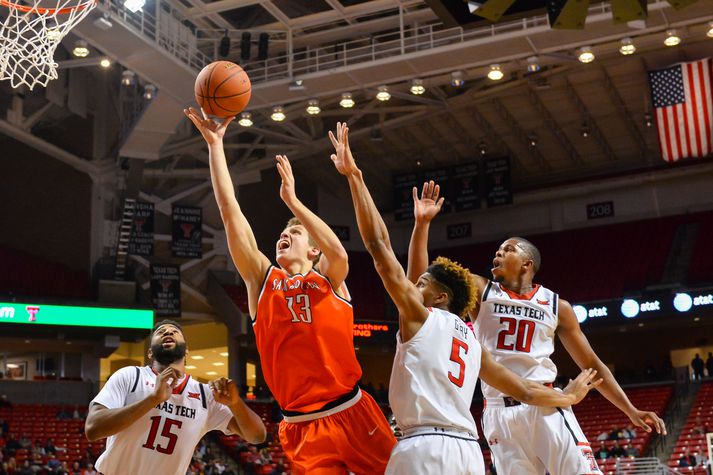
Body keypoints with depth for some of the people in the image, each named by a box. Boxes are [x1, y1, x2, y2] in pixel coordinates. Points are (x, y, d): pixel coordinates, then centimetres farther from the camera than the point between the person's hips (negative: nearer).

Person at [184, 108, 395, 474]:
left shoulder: (328, 280, 5)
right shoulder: (263, 279, 9)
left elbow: (339, 254, -20)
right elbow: (230, 212, 3)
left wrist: (292, 201, -17)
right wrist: (215, 144, -1)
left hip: (354, 414, -1)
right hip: (303, 427, 1)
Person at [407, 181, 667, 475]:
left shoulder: (557, 306, 11)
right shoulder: (480, 291, 9)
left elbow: (590, 363, 14)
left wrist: (630, 410, 7)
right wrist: (422, 223, -8)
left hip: (546, 407, 0)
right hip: (500, 413, 0)